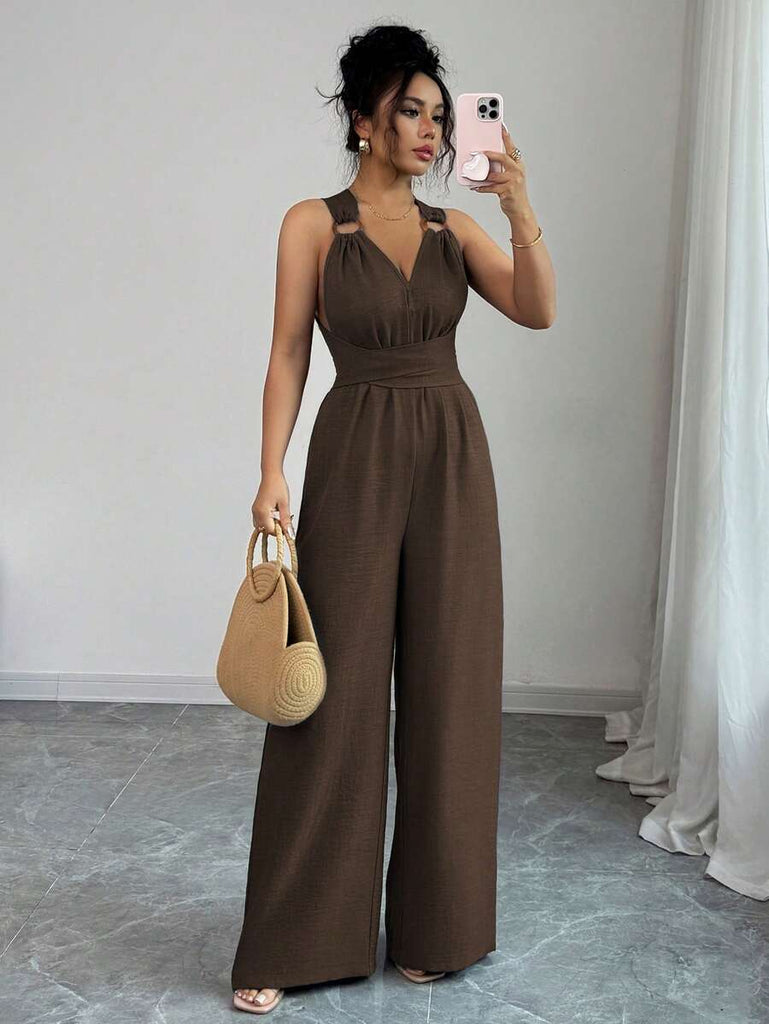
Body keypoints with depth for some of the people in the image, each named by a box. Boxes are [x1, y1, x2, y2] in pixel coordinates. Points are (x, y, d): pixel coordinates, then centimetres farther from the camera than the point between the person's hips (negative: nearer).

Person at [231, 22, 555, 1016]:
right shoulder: (313, 223, 2)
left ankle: (434, 924, 22)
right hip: (356, 458, -3)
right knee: (336, 693, -1)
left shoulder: (454, 228, 11)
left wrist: (519, 207, -17)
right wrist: (271, 473, -12)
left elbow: (538, 311, -4)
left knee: (448, 688, 6)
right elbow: (288, 354, -2)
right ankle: (288, 944, 13)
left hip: (453, 458, 4)